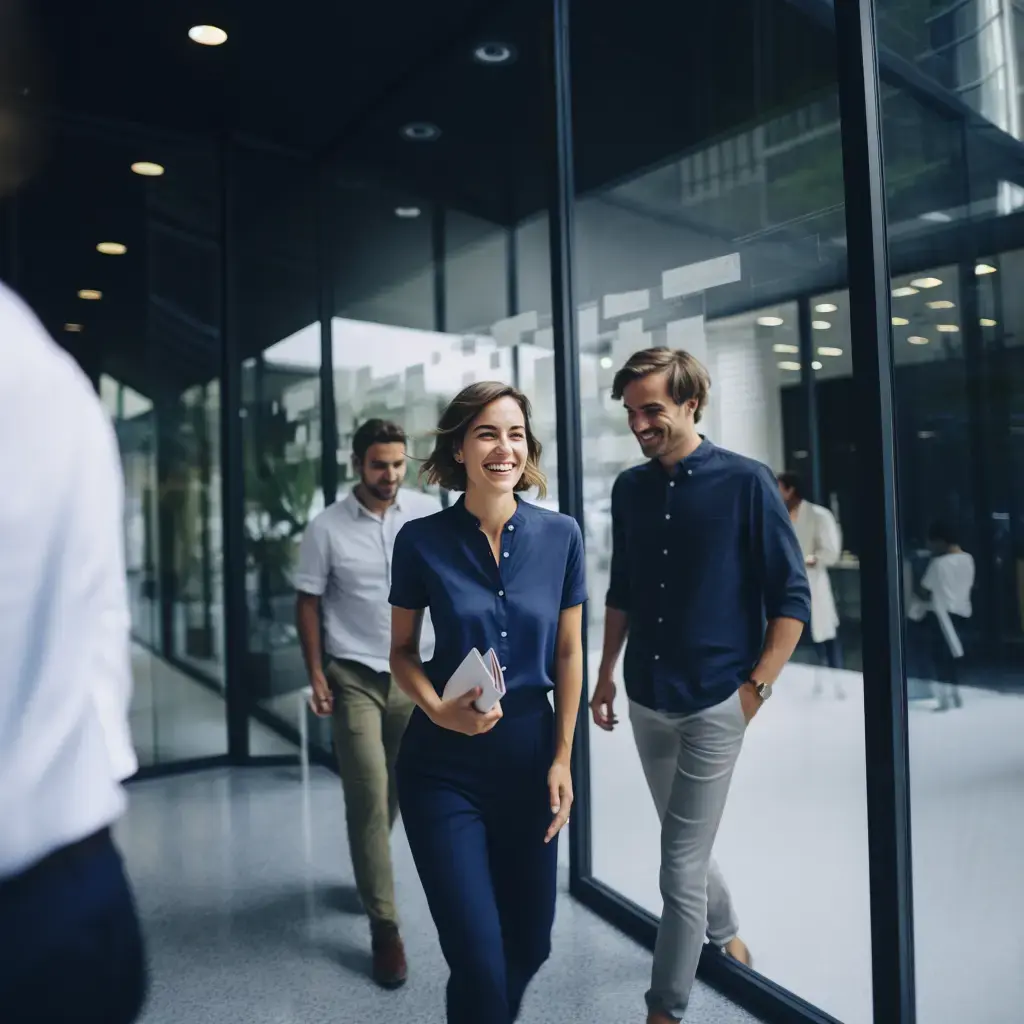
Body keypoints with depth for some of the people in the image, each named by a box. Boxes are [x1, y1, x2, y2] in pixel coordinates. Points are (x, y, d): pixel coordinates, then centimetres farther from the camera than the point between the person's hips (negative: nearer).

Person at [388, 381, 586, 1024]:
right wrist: (439, 710, -16)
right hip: (445, 767, -2)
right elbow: (403, 650, 2)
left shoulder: (560, 536, -4)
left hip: (530, 756, 2)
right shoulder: (422, 541, -8)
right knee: (479, 958, -1)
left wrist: (562, 758, 0)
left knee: (530, 944, 17)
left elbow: (569, 653, 2)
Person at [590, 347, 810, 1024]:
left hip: (713, 703, -5)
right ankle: (725, 930, 50)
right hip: (646, 700, 5)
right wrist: (606, 674, 12)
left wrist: (757, 687, -11)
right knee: (687, 845, 23)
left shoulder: (746, 482, -11)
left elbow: (792, 596, -8)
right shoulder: (630, 489, 3)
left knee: (681, 867, 1)